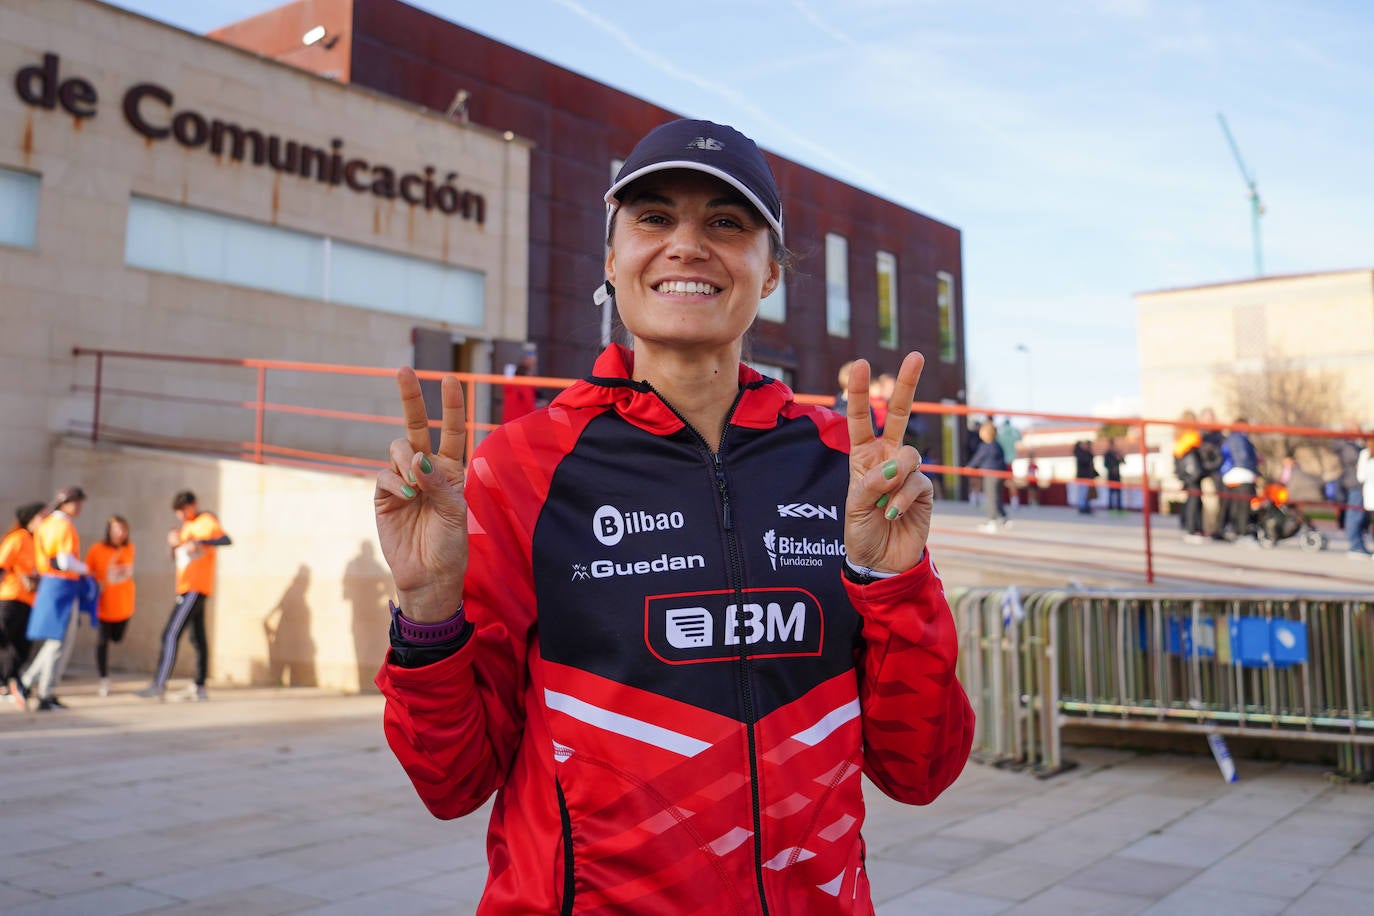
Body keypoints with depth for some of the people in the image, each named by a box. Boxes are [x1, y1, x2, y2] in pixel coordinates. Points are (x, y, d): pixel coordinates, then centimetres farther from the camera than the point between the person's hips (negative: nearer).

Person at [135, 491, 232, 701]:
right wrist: (174, 543, -3)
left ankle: (158, 686, -14)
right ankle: (199, 688, 15)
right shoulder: (187, 525, 19)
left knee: (171, 634, -13)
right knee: (198, 638, 11)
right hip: (187, 589, 10)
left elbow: (226, 540, -26)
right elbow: (177, 556, 18)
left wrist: (200, 542, -38)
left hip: (195, 589, -10)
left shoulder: (207, 522, -8)